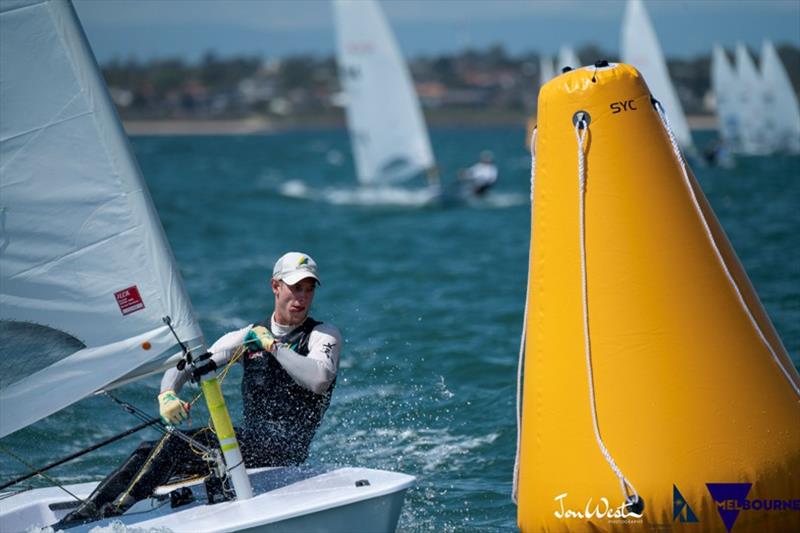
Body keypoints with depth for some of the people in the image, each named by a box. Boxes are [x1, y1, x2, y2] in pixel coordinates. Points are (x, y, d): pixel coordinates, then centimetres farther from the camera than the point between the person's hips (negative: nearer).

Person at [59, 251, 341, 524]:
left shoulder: (324, 335, 1)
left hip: (286, 448, -6)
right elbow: (185, 366, 12)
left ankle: (113, 515, -28)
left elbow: (320, 379, -21)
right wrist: (167, 394, -10)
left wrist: (273, 345, -14)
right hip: (252, 440, 6)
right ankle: (83, 514, -16)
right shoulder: (249, 336, 15)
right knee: (149, 451, -10)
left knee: (177, 443, -23)